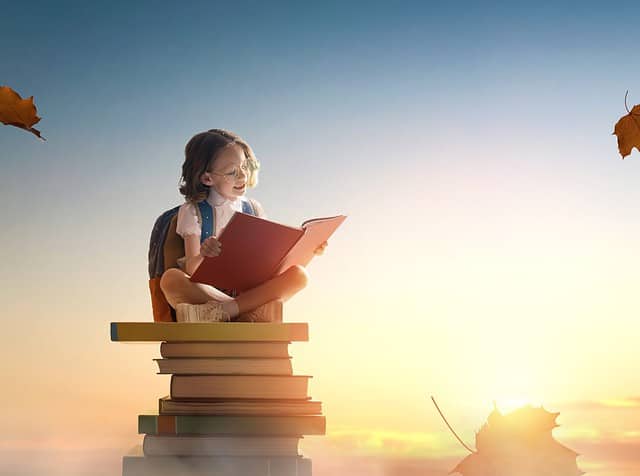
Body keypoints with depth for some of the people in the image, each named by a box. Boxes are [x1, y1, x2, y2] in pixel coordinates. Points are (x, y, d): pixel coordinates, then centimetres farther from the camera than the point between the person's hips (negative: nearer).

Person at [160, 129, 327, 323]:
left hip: (246, 291, 3)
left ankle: (222, 311, -33)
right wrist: (201, 256, -34)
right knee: (170, 279, -34)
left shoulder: (253, 209, 14)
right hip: (205, 290, -3)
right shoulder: (192, 212, 1)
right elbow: (191, 268, -10)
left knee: (298, 275, -22)